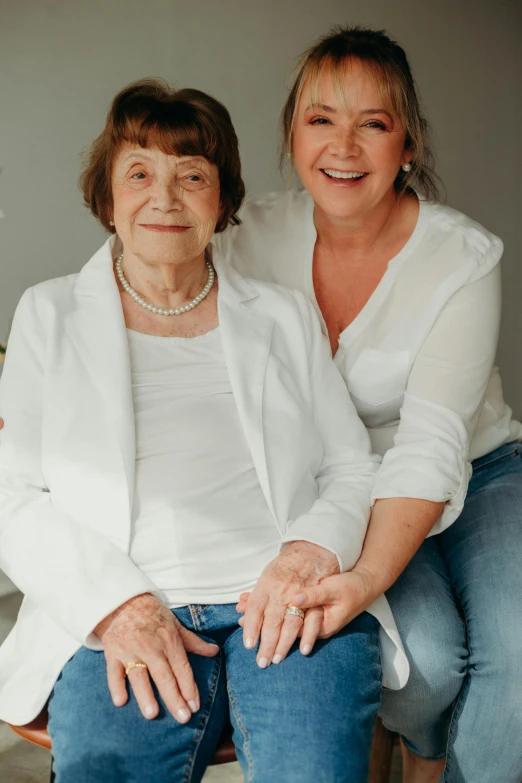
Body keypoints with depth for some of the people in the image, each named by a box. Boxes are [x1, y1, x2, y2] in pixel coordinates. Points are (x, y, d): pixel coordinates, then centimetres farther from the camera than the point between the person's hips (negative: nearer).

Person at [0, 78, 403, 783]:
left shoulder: (285, 316, 19)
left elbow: (353, 467, 15)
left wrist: (316, 548, -8)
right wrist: (116, 604, -11)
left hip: (290, 606, 1)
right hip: (120, 621, 0)